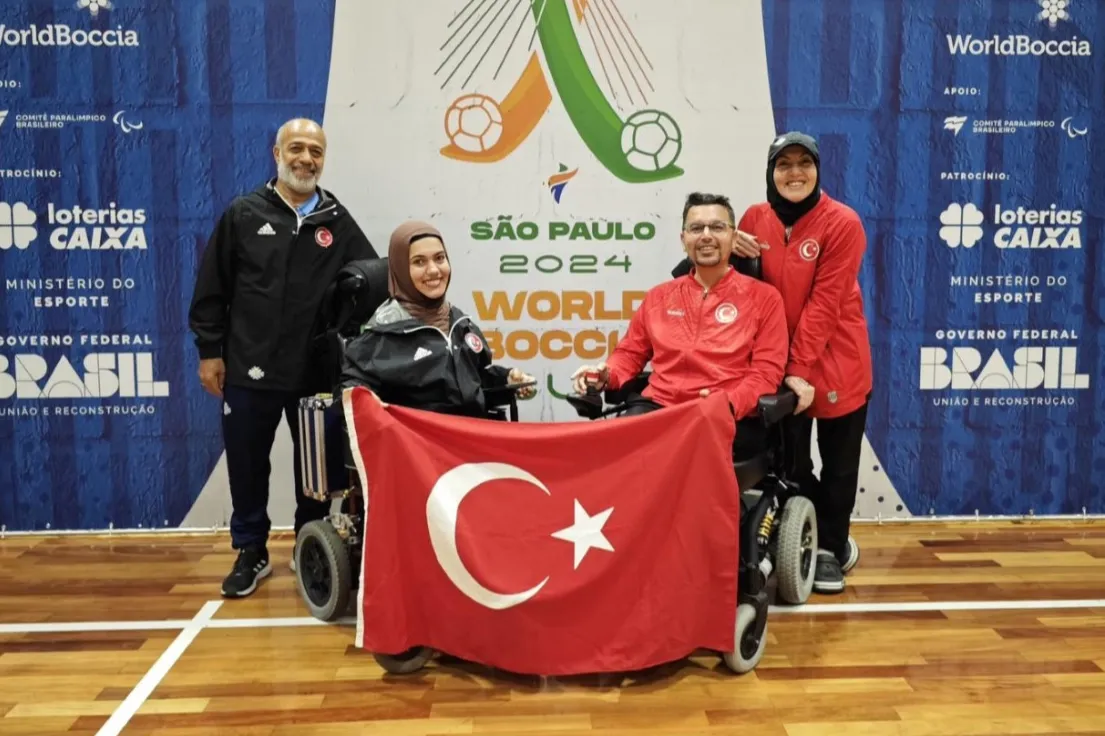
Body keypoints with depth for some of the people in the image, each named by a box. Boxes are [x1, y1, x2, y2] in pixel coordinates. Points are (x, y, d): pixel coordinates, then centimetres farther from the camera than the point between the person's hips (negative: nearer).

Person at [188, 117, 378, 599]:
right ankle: (251, 552, 27)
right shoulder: (244, 214, 2)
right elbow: (211, 289, 2)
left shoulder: (338, 221, 5)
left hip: (317, 373, 1)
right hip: (248, 370, -1)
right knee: (247, 465, 10)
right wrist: (209, 350, -1)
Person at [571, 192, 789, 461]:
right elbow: (630, 352, 27)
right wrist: (606, 374, 4)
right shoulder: (659, 296, 21)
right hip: (657, 408, 3)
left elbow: (766, 371, 2)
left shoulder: (763, 297, 10)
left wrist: (727, 404, -17)